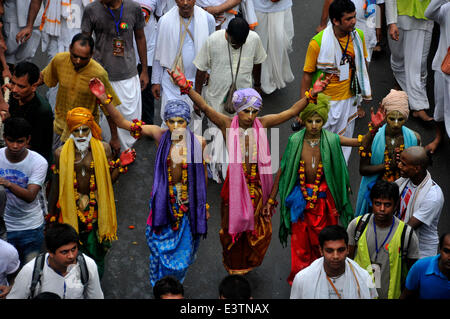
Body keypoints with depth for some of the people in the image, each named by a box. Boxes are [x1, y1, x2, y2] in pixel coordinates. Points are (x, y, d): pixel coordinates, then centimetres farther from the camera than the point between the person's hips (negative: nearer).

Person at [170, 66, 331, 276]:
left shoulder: (262, 124, -4)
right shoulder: (228, 125, -10)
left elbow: (292, 111, -4)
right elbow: (204, 107, -22)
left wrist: (311, 95, -14)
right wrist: (187, 88, -36)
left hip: (258, 185, 2)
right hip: (235, 185, -2)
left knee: (260, 230, 13)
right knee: (234, 227, 13)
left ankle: (249, 264, 40)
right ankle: (233, 265, 38)